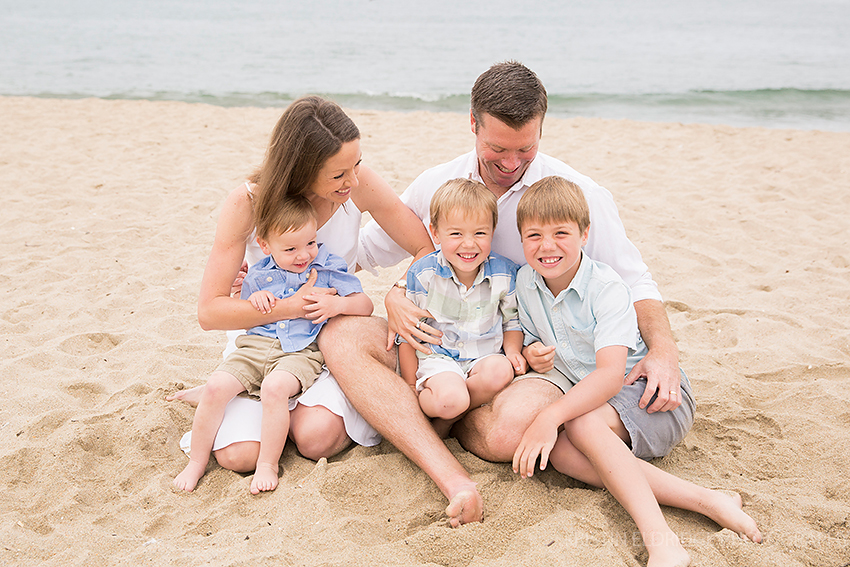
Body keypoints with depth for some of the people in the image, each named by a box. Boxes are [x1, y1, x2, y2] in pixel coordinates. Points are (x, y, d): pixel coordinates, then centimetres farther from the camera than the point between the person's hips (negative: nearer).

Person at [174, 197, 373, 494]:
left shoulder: (328, 268, 4)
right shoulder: (258, 275, 10)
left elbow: (365, 304, 3)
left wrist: (338, 304, -18)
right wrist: (253, 301, -3)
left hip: (301, 352, -3)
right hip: (255, 346, 4)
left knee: (275, 387, -34)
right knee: (216, 386, -17)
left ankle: (267, 466, -16)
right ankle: (196, 462, 1)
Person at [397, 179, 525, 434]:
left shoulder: (505, 274, -2)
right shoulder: (422, 274, -8)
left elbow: (513, 321, 15)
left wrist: (513, 351, -6)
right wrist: (411, 388, -2)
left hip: (485, 357, 3)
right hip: (437, 356, -3)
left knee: (500, 371, -33)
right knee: (450, 398, -35)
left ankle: (446, 418, -13)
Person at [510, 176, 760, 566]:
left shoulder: (606, 288, -21)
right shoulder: (526, 282, -1)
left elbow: (611, 374, -32)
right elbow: (530, 341, 13)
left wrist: (551, 416, -44)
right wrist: (531, 355, -13)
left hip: (653, 393, -6)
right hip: (589, 397, 6)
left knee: (581, 425, -35)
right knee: (559, 451, -27)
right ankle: (702, 499, -30)